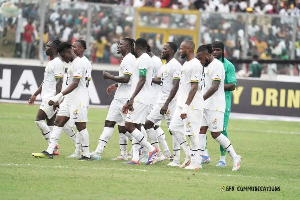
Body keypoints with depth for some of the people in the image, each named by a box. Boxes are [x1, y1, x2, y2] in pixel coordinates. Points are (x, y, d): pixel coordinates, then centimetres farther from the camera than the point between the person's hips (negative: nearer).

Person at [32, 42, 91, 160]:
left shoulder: (78, 64, -15)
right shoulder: (72, 63, 17)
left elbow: (75, 84, -23)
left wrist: (59, 96, -28)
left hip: (79, 100, -10)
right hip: (69, 99, 10)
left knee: (81, 126, -6)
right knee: (58, 122, 4)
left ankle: (86, 155, 1)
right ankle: (49, 152, 0)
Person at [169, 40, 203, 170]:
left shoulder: (195, 65, -15)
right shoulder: (186, 64, 16)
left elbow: (194, 87, -20)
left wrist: (186, 107, -23)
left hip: (192, 105, -10)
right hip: (182, 104, 10)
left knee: (192, 132, -6)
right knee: (174, 128, 8)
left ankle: (196, 162, 1)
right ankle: (188, 155, 16)